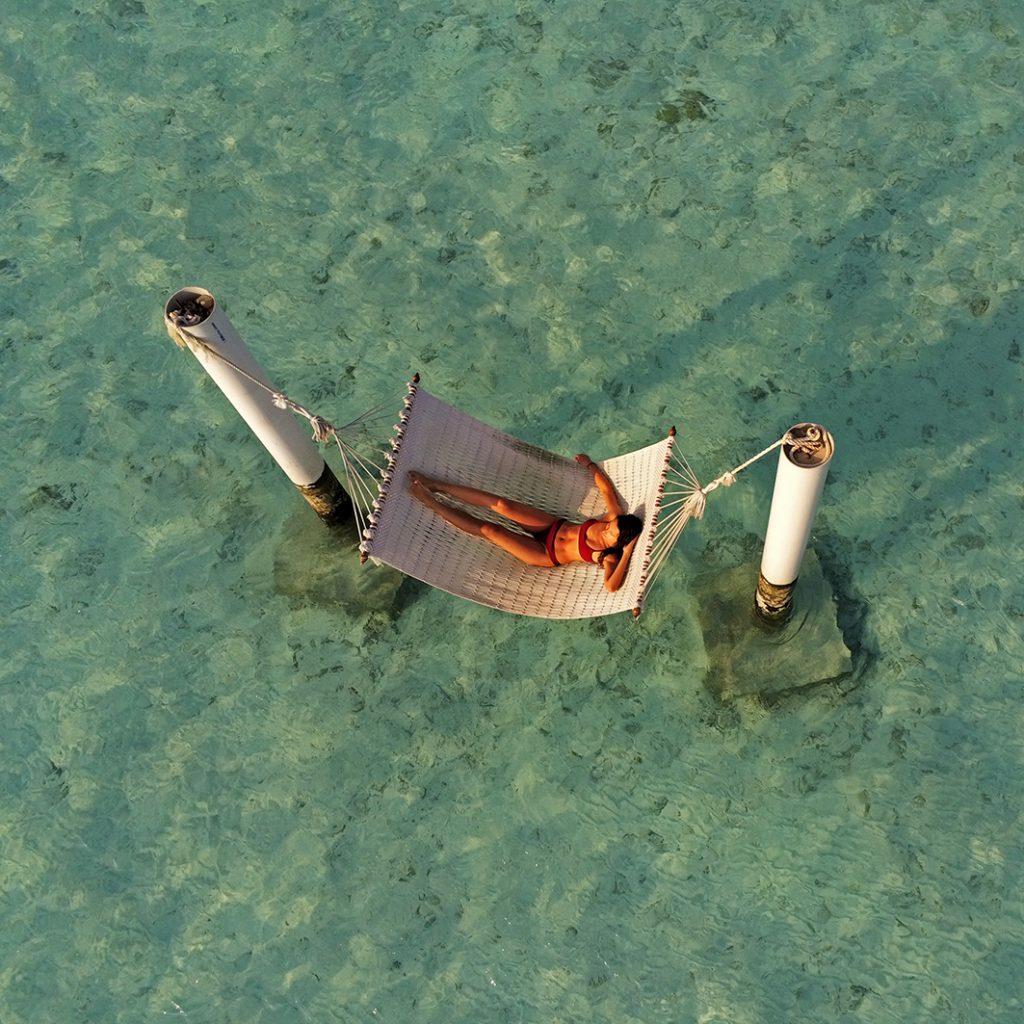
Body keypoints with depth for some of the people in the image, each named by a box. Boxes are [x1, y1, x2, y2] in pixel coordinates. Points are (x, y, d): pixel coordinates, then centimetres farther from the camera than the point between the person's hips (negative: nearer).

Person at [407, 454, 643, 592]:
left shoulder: (609, 558, -27)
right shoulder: (616, 518, -13)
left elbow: (611, 586, -45)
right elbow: (606, 487, -1)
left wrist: (627, 554, -49)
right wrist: (589, 464, 2)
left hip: (546, 554, -5)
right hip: (555, 526, 5)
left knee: (489, 530, -14)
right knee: (501, 505, -13)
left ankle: (430, 502, 1)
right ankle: (436, 486, 2)